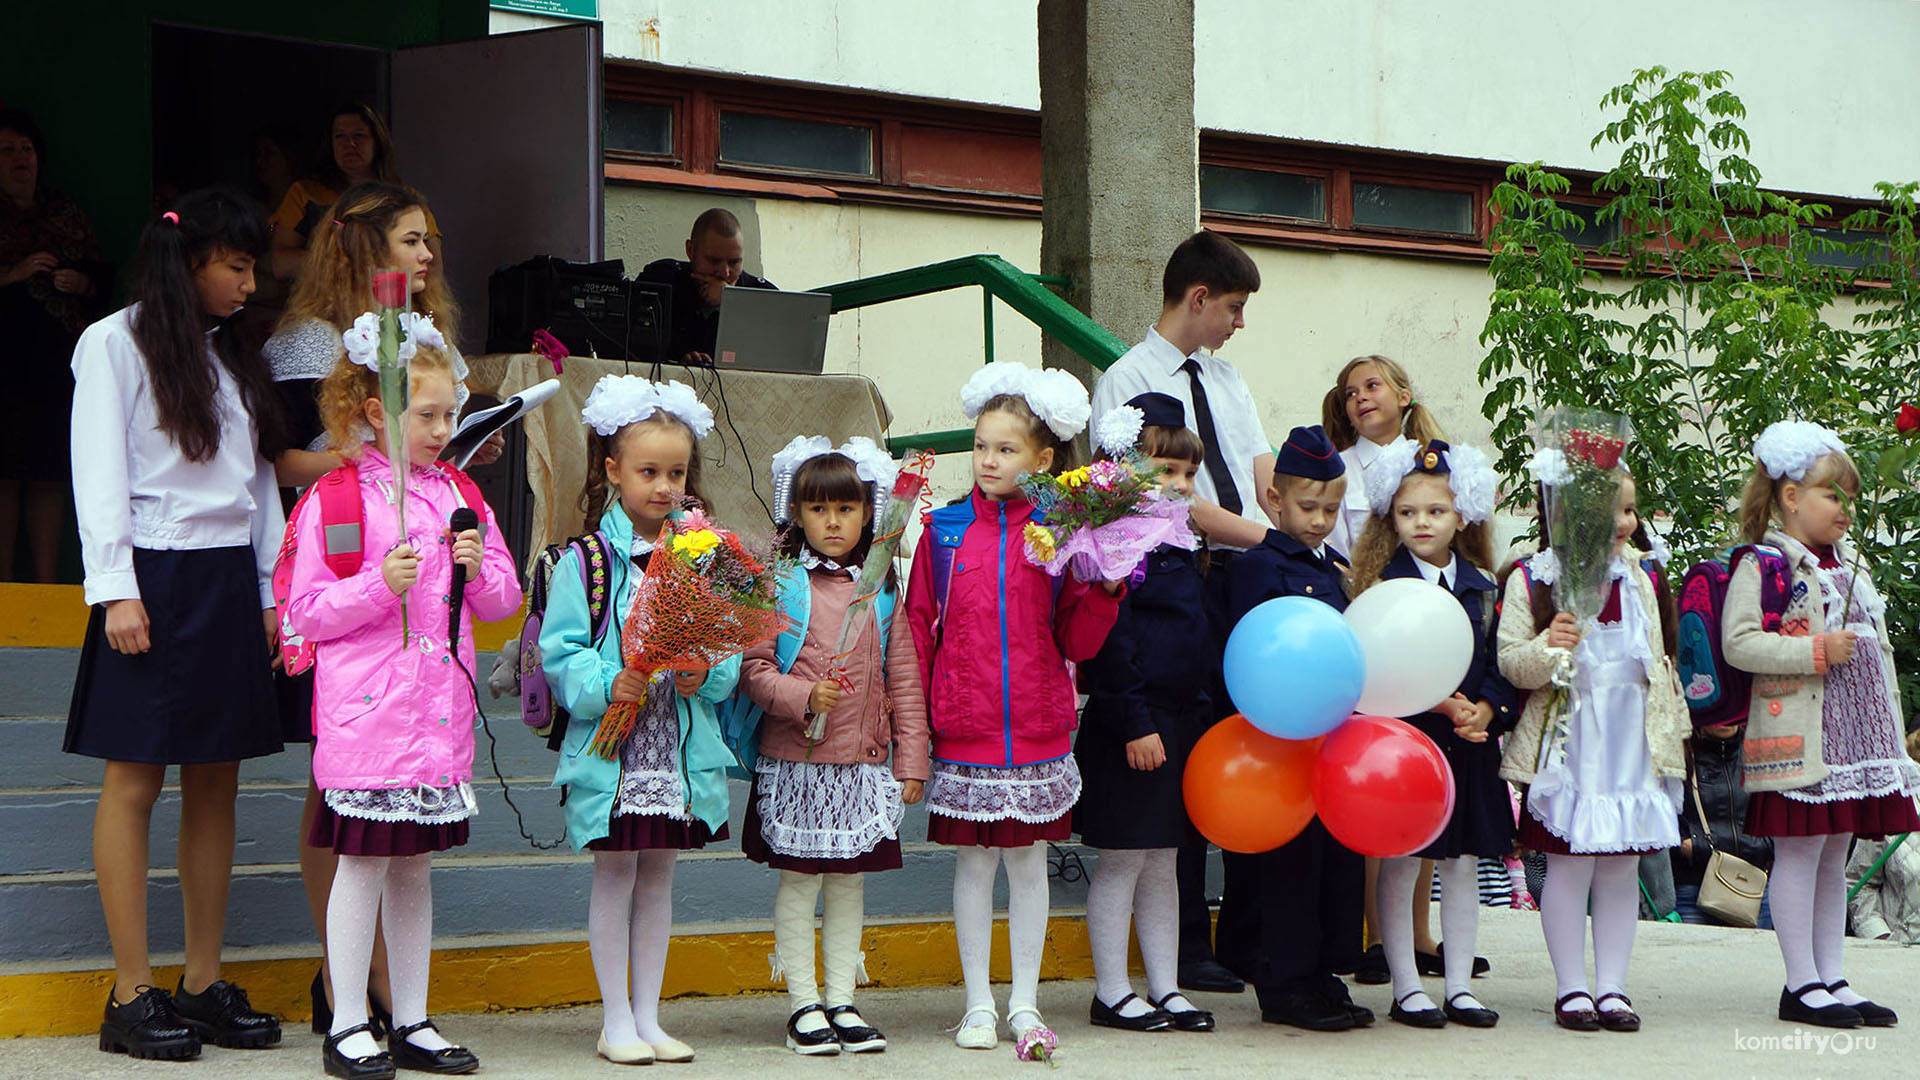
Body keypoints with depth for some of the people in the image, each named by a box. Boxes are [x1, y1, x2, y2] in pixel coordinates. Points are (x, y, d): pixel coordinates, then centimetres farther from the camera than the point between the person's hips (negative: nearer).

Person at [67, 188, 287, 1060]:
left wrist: (270, 591, 11)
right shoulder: (115, 343, -1)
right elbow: (100, 476, -7)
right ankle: (132, 995, -5)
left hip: (229, 582, 7)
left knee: (216, 782, 5)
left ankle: (205, 983, 10)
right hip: (153, 578, -7)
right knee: (135, 782, -6)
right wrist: (115, 589, -14)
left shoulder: (235, 357, 19)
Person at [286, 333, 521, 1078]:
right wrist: (380, 584, -19)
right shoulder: (334, 501, -5)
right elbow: (304, 611, -7)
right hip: (368, 713, -5)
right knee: (364, 862, -3)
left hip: (442, 708, 5)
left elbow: (505, 599, 17)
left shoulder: (459, 494, 12)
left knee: (415, 867, 11)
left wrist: (480, 569, -4)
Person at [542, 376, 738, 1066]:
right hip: (611, 745, -3)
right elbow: (561, 653, -8)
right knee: (615, 875, 4)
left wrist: (707, 675, -15)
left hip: (683, 744, 3)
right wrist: (607, 685, -23)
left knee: (658, 877, 12)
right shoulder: (587, 559, -6)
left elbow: (732, 648, 4)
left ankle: (647, 1015, 21)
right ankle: (617, 1021, 13)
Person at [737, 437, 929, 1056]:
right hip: (795, 761, -3)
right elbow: (753, 669, -5)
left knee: (850, 883, 8)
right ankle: (803, 1003, 8)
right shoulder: (779, 585, -2)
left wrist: (911, 759, 6)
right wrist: (804, 697, -22)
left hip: (864, 765, 3)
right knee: (798, 881, 1)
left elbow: (904, 679, 10)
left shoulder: (882, 591, 8)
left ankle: (842, 1000, 16)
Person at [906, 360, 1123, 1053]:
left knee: (1029, 862, 7)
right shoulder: (945, 529, 2)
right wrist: (912, 715, -1)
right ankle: (979, 1004, 15)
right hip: (964, 734, 0)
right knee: (973, 863, 5)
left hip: (1038, 733, 0)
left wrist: (1102, 588, -12)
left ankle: (1025, 1003, 17)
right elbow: (917, 625, 5)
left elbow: (1076, 644, 4)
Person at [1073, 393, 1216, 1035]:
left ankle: (1166, 989, 19)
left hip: (1181, 726, 9)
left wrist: (1202, 717, 18)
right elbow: (1107, 644, -18)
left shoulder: (1179, 549, 15)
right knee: (1122, 861, -1)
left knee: (1163, 862, 13)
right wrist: (1134, 723, -20)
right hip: (1131, 730, -9)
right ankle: (1112, 994, 7)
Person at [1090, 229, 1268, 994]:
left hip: (1253, 583, 7)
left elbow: (1266, 479, 13)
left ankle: (1248, 939, 15)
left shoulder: (1226, 378, 20)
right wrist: (1259, 533, -17)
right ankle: (1184, 946, 4)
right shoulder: (1130, 379, -4)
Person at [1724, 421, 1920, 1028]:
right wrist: (1817, 651, -20)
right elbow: (1738, 643, -18)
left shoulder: (1848, 566, 19)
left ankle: (1831, 979, 15)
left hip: (1859, 738, 8)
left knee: (1833, 858, 11)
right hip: (1801, 739, -8)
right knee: (1800, 853, -5)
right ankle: (1802, 984, -1)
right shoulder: (1762, 567, -7)